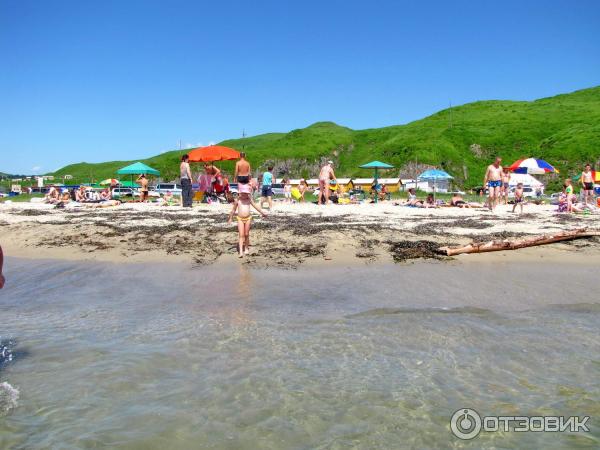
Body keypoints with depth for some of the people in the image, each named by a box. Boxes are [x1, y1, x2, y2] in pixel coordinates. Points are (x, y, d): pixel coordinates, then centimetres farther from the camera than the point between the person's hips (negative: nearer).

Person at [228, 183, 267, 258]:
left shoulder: (249, 199, 1)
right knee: (241, 235, -6)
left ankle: (246, 248, 27)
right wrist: (230, 218, 14)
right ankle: (241, 251, -11)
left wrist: (262, 213, 10)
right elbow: (234, 210, 8)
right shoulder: (237, 200, -2)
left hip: (248, 218, 2)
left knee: (246, 234, 9)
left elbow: (255, 206, 9)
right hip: (240, 219, -1)